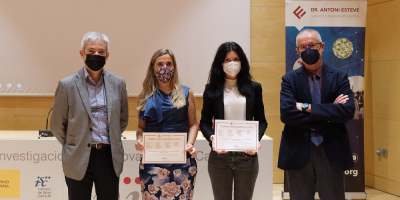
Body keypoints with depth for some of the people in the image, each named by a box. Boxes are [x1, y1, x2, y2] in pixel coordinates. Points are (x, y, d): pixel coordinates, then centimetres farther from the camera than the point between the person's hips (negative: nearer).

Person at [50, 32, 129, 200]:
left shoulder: (118, 83, 4)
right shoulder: (67, 85, -4)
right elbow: (57, 125, 4)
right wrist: (74, 147, 10)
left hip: (110, 157, 2)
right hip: (79, 160, -2)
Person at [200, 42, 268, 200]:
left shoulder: (254, 88, 6)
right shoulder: (212, 89, 3)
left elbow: (261, 120, 7)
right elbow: (205, 122, 4)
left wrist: (256, 138, -12)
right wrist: (211, 138, -16)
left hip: (247, 155, 1)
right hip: (220, 155, -1)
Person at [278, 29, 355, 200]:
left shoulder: (339, 77, 2)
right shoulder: (289, 80, 1)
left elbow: (348, 111, -14)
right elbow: (286, 113, -16)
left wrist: (308, 107, -16)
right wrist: (328, 114, -15)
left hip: (331, 153, 0)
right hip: (298, 153, 0)